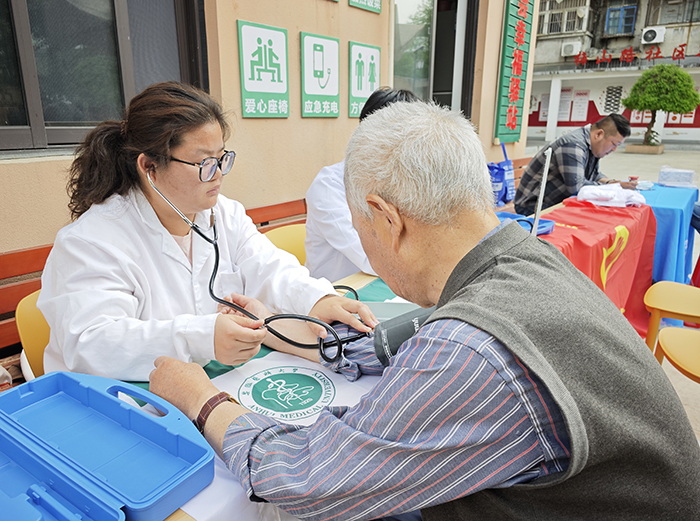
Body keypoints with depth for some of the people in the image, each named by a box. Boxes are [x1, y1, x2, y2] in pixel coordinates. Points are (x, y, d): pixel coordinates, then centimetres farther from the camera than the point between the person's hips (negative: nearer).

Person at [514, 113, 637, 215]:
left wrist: (610, 182, -2)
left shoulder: (590, 145, 8)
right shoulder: (573, 145, -24)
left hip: (557, 202, 10)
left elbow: (595, 174, 20)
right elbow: (576, 186, -30)